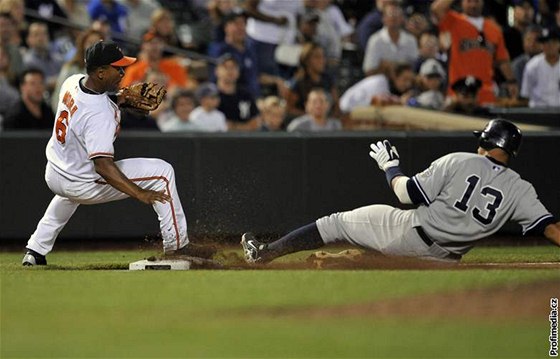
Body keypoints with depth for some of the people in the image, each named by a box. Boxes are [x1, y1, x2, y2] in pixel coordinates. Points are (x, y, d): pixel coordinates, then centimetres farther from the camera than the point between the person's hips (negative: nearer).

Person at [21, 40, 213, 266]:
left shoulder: (73, 82, -7)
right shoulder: (100, 114, -32)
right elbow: (103, 165, -36)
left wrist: (121, 98, 4)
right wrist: (139, 194, -39)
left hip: (53, 176, 8)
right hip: (83, 184, -8)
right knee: (162, 172, -5)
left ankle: (35, 251, 41)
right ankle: (176, 245, 1)